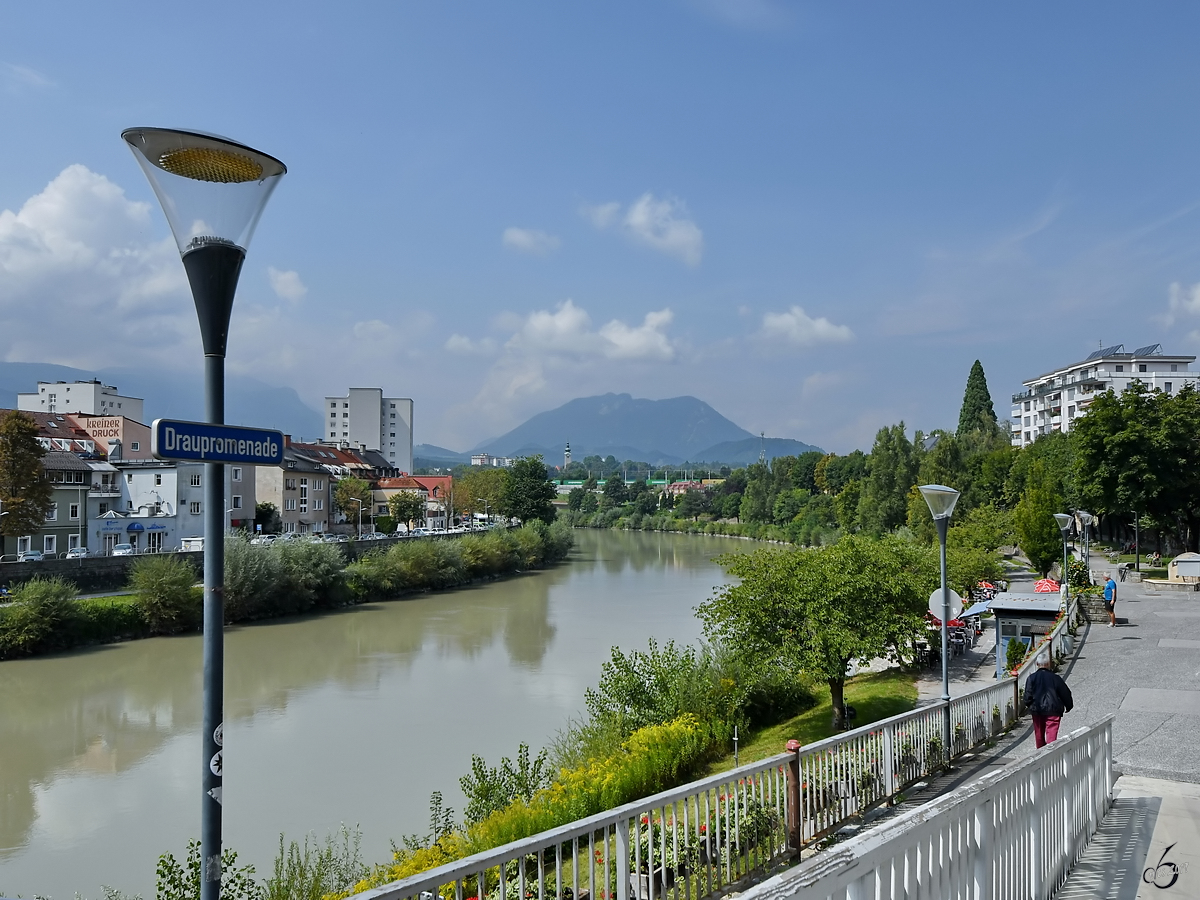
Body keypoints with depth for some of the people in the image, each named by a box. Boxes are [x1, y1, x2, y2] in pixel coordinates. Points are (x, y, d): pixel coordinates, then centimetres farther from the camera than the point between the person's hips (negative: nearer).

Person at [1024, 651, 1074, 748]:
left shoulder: (1032, 678, -5)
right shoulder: (1055, 678, -4)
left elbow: (1028, 694, -7)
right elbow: (1065, 693, 4)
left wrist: (1028, 704, 12)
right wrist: (1068, 706, 19)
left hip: (1037, 709, 2)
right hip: (1053, 709, -2)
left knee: (1039, 733, 16)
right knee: (1051, 732, -4)